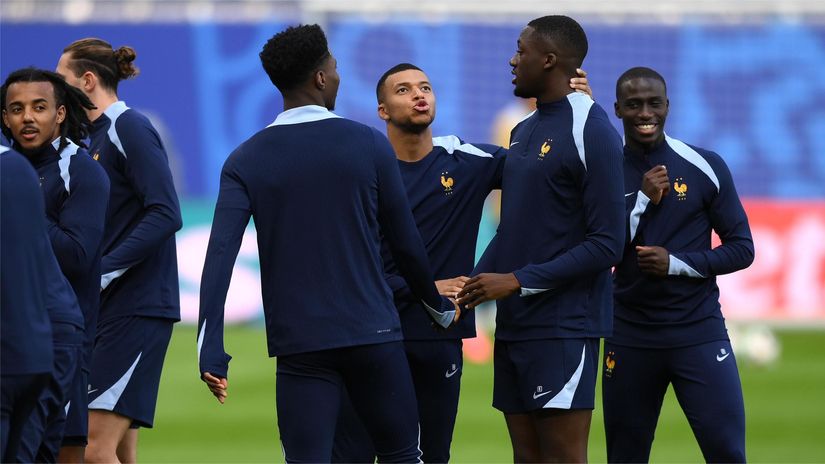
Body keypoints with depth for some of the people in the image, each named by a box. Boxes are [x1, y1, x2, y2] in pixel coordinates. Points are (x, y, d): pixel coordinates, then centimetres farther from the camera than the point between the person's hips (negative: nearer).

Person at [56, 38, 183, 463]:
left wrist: (101, 271, -20)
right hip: (109, 309, 9)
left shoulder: (130, 129, -10)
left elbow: (165, 215, -18)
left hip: (137, 309, -9)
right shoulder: (97, 137, 17)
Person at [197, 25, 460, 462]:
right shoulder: (368, 145, -1)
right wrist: (439, 306, 21)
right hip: (373, 334, 0)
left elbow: (220, 257, -10)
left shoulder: (245, 162, 1)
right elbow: (405, 244, 4)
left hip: (299, 343, 1)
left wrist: (211, 354, -14)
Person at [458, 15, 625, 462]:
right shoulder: (523, 132, 15)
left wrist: (518, 281, -16)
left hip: (564, 326, -8)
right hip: (514, 325, 8)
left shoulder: (590, 132, -11)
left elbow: (606, 245, -15)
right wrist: (474, 282, 7)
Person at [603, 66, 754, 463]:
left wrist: (677, 264, -14)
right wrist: (644, 201, -15)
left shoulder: (705, 168, -1)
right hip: (630, 336, 2)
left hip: (699, 331, -2)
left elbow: (742, 249, 1)